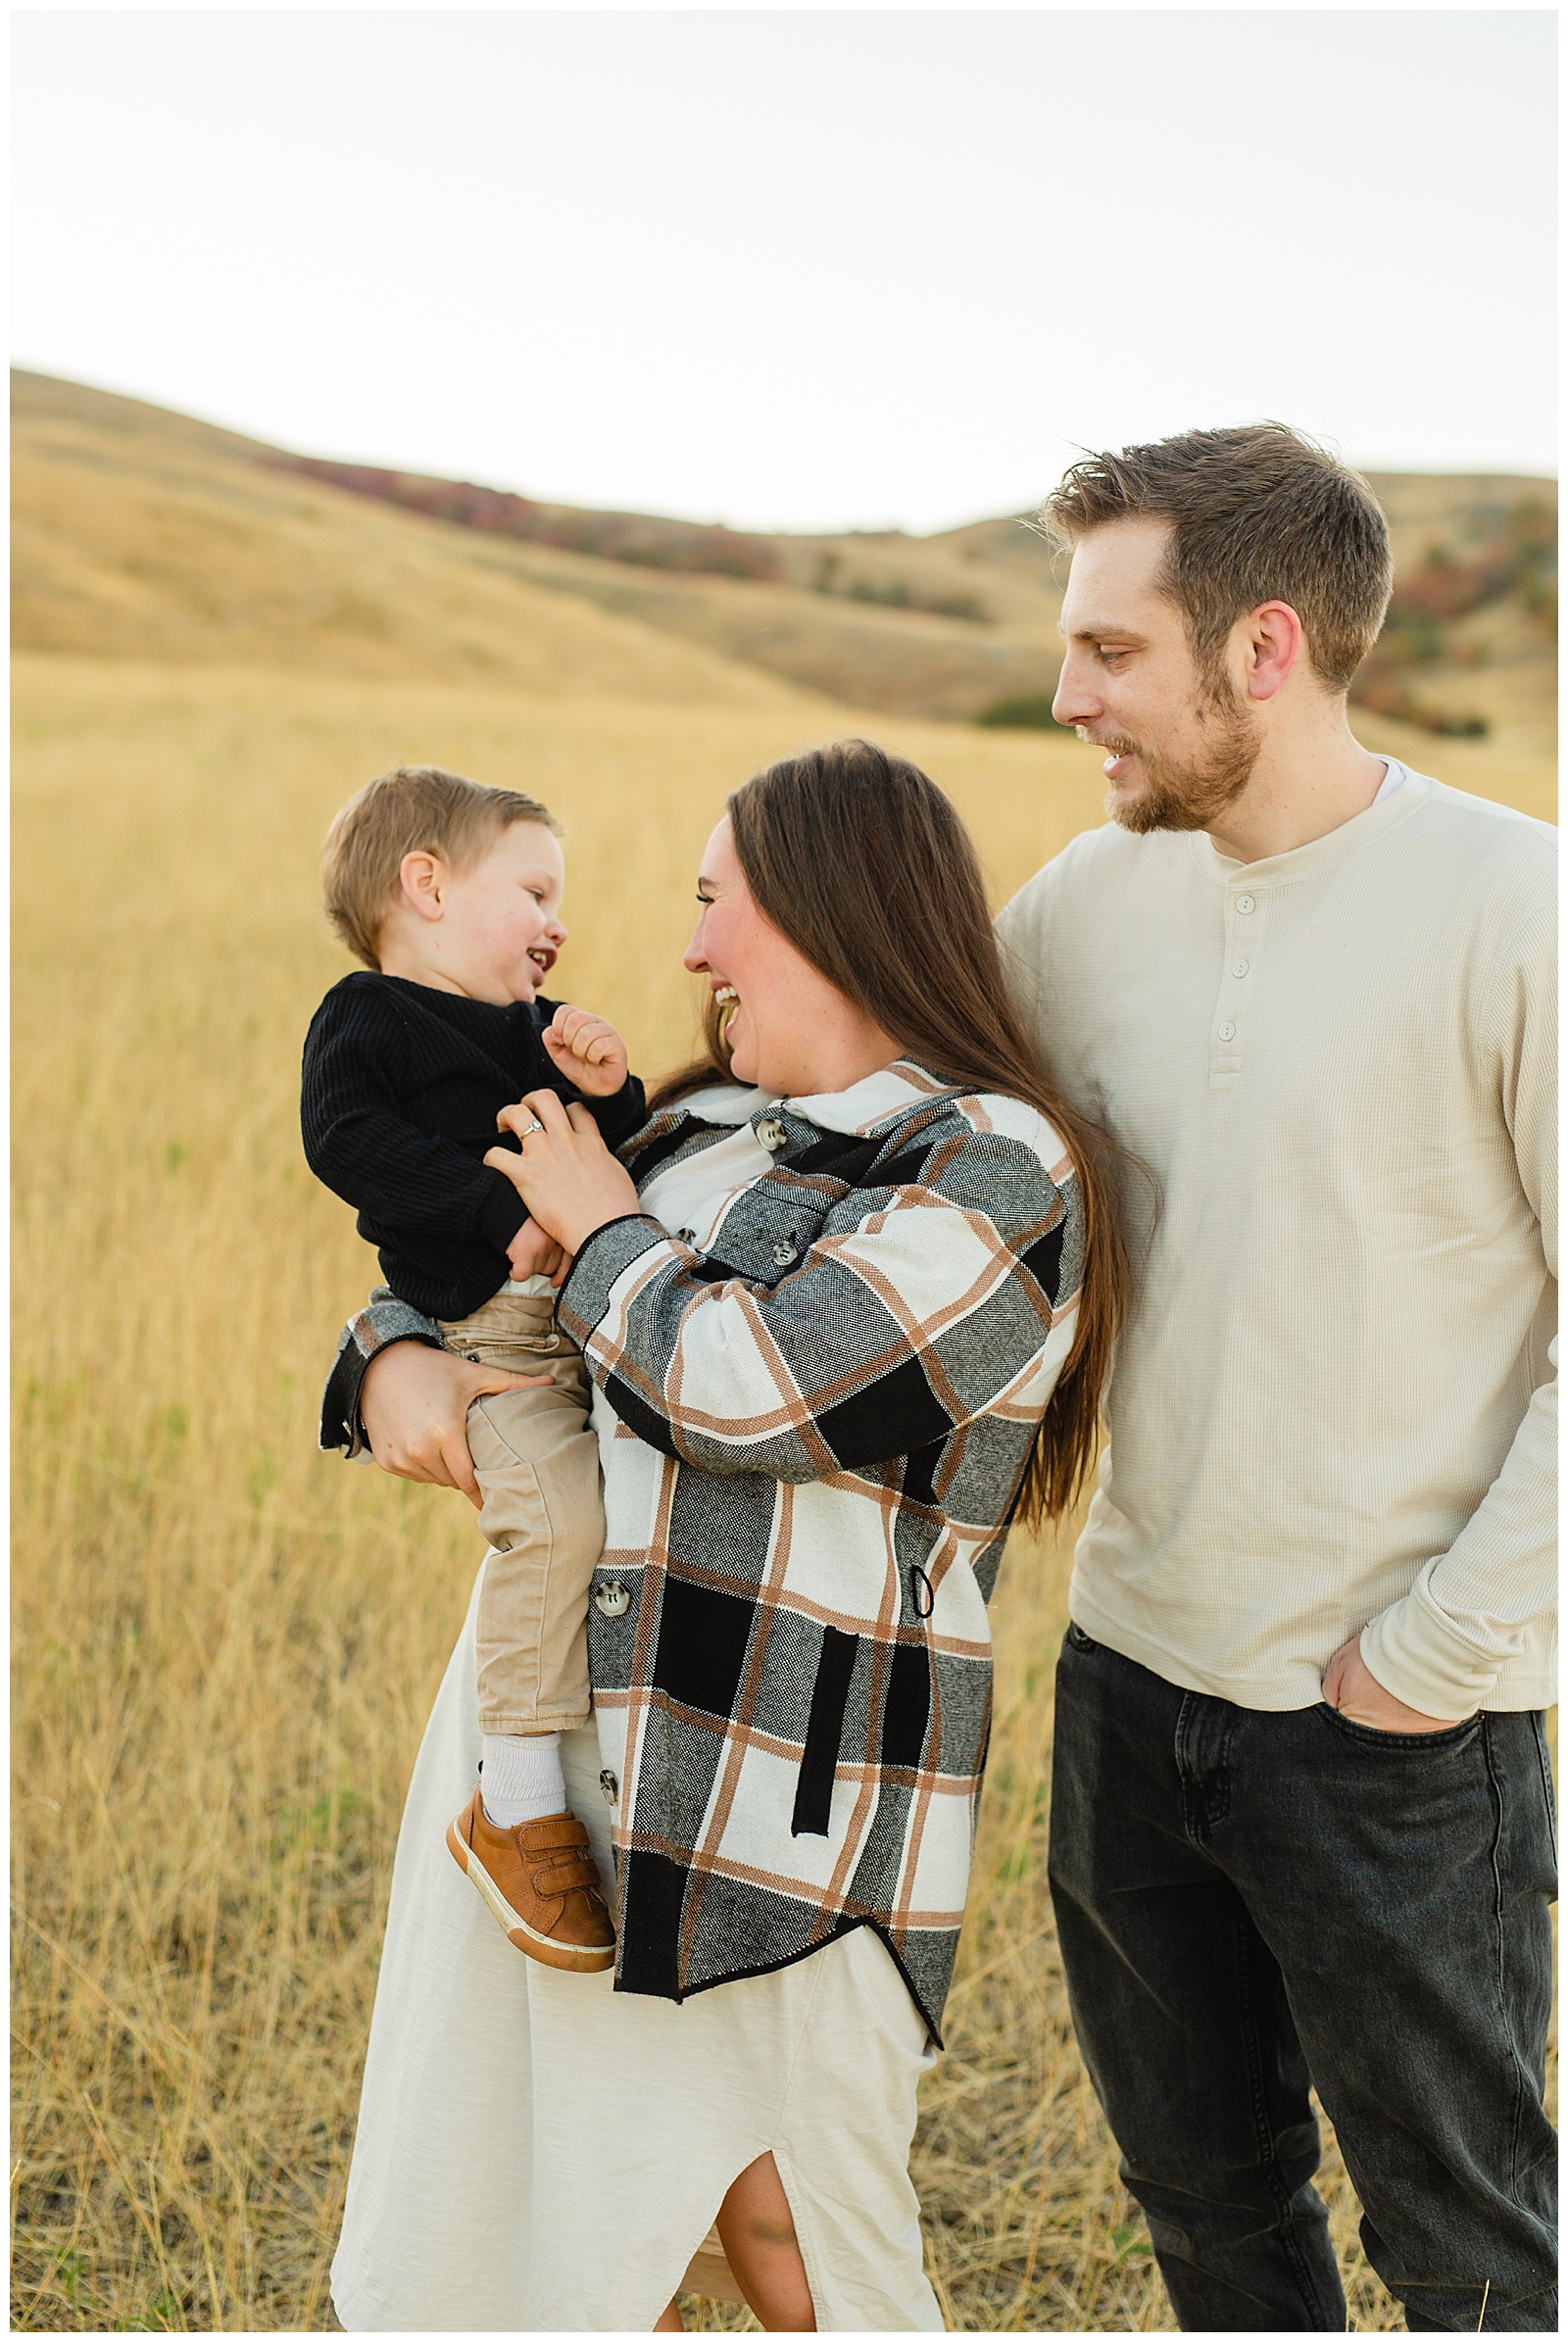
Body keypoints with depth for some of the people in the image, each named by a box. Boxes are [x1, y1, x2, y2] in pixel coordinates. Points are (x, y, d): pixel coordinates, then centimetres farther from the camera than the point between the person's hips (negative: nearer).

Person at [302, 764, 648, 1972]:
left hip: (598, 1316, 8)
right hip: (481, 1329, -8)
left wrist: (609, 1092, 1)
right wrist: (507, 1214, -20)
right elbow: (347, 1138, -16)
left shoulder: (537, 1029, 25)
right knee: (559, 1512, -28)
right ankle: (516, 1809, -16)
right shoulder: (367, 1017, 1)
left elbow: (625, 1162, 23)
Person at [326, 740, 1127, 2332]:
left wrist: (605, 1227, -7)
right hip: (568, 1726, 8)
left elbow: (757, 1385, -24)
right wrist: (402, 1361, -2)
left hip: (784, 1774, -8)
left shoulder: (995, 1177, -12)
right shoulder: (713, 1127, 13)